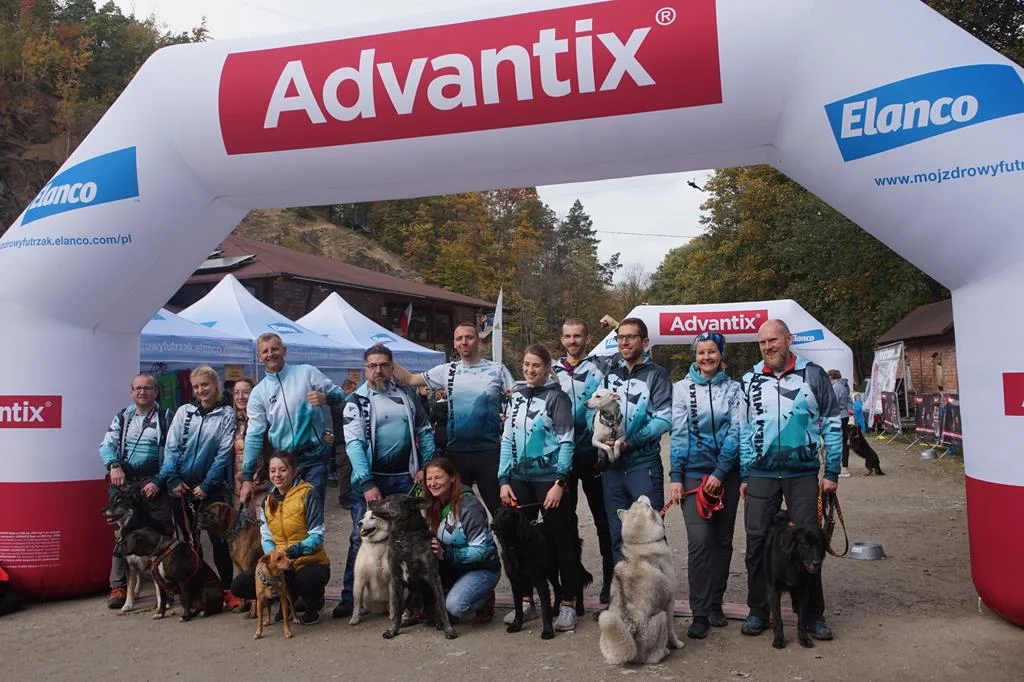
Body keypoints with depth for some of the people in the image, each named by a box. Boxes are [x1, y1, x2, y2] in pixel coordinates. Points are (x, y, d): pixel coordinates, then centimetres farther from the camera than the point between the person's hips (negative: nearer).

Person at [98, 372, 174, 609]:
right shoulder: (122, 418, 14)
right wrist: (114, 466, -15)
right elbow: (106, 445, 4)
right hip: (123, 482, 2)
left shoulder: (165, 418, 4)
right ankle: (118, 587, 10)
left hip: (154, 485, -2)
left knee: (162, 535, -3)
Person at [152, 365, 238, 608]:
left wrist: (206, 485, -10)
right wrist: (173, 479, -9)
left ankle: (227, 590, 2)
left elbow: (224, 453, -5)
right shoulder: (184, 411, 6)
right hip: (181, 487, 3)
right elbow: (171, 447, 2)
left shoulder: (227, 415, -1)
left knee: (218, 538, -5)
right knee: (190, 540, 10)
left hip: (211, 487, -3)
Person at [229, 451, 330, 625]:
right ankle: (288, 598, 14)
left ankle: (313, 607, 1)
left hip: (310, 561, -6)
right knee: (239, 586, -13)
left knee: (306, 581, -40)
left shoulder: (307, 494, -10)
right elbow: (266, 538, 7)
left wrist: (299, 548, -31)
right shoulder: (267, 502, 11)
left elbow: (317, 534, -13)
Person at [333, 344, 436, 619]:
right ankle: (350, 597, 8)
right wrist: (367, 484, -19)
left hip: (405, 478, 3)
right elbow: (354, 443, -11)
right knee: (361, 537, -2)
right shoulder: (356, 401, -2)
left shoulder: (407, 395, 7)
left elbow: (424, 432, 11)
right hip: (370, 479, -3)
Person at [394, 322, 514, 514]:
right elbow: (409, 379, 6)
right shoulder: (446, 371, 6)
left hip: (489, 451, -2)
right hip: (456, 451, 3)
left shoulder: (497, 370, 0)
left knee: (499, 507, 5)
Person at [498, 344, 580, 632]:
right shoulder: (516, 397, 11)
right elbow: (507, 440, 12)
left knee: (561, 539, 1)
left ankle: (567, 605, 12)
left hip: (549, 479, -5)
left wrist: (559, 482, -14)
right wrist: (504, 479, 5)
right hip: (519, 478, 5)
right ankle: (526, 601, 23)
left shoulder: (557, 397, -4)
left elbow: (566, 442, -8)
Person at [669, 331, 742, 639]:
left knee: (722, 540, 9)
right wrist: (675, 476, -7)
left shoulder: (733, 389, 4)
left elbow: (736, 432, -4)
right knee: (699, 541, -10)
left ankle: (715, 604, 23)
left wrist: (720, 472, -13)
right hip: (693, 472, -2)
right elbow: (678, 433, -1)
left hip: (726, 472, 2)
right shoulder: (681, 388, 3)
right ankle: (699, 613, -3)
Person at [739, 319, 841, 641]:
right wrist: (743, 476, 6)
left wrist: (832, 472, 0)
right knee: (756, 542, 3)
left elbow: (832, 424, 3)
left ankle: (814, 615, 16)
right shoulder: (750, 381, 6)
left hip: (803, 473, -2)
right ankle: (758, 611, 16)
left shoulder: (813, 375, 0)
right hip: (761, 474, 2)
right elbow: (743, 430, 9)